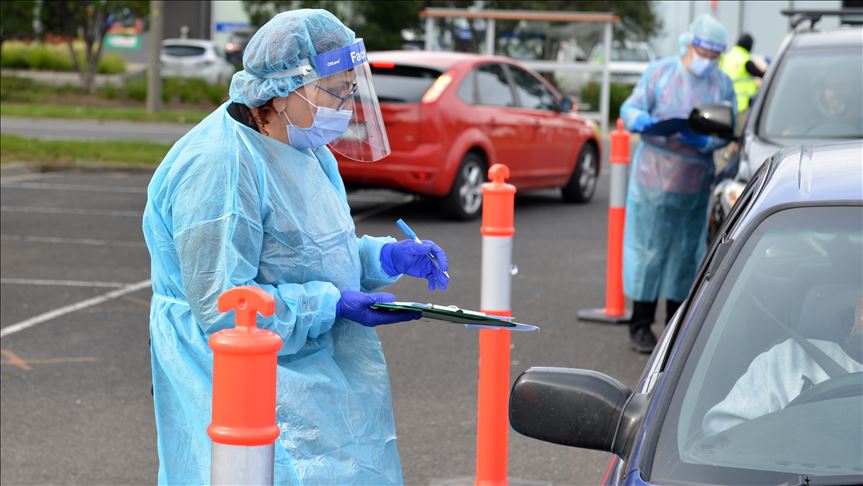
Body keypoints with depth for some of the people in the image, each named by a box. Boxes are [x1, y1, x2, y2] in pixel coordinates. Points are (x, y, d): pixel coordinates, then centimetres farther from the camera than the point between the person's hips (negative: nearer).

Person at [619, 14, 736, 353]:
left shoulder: (722, 85, 6)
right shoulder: (659, 72, 1)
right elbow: (630, 109, 1)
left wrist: (703, 142, -16)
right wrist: (641, 120, -22)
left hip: (695, 181, 3)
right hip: (654, 175, -2)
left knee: (686, 251, 8)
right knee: (649, 247, -2)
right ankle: (641, 325, 5)